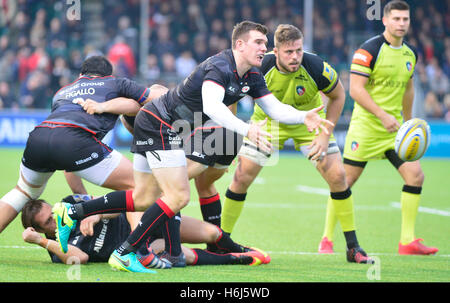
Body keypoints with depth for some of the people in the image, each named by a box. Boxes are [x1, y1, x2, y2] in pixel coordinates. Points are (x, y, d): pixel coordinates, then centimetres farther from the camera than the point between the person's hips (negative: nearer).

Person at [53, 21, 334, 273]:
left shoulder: (251, 76, 6)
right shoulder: (220, 66, -24)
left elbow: (275, 108, 9)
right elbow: (211, 105, -40)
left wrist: (303, 117, -9)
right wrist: (246, 130, -49)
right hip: (159, 124, -10)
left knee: (144, 198, 10)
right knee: (178, 196, -13)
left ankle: (72, 212, 12)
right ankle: (125, 254, -10)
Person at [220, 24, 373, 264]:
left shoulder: (316, 68, -30)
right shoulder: (260, 67, -29)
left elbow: (338, 96, -9)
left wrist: (325, 135, -14)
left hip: (308, 122, 0)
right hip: (268, 123, 0)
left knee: (337, 176, -12)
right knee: (242, 177, -10)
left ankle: (353, 247, 0)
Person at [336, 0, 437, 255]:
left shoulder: (410, 54, 9)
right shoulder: (369, 50, -13)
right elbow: (355, 89, -18)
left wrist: (408, 123, 25)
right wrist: (382, 115, -25)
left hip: (395, 128, 6)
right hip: (366, 126, -6)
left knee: (416, 175, -7)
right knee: (346, 180, -1)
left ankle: (407, 241, -1)